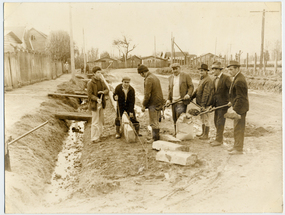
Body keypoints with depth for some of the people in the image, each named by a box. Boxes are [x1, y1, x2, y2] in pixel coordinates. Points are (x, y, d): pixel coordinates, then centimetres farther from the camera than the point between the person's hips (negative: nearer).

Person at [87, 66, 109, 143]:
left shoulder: (101, 81, 8)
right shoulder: (90, 83, -13)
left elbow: (107, 90, 11)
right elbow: (89, 94, -16)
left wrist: (103, 92, -12)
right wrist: (97, 99, -30)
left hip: (101, 104, 7)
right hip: (95, 104, -7)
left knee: (101, 121, 15)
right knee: (95, 122, -2)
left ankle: (98, 135, 29)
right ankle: (94, 139, 7)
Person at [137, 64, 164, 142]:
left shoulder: (148, 79, -16)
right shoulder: (155, 77, 15)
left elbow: (147, 94, -19)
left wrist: (144, 105, -12)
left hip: (153, 103, -10)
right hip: (159, 103, 10)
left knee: (154, 122, -1)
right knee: (156, 121, 17)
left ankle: (155, 138, 5)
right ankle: (157, 137, 24)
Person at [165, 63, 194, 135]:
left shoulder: (186, 76, 0)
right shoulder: (171, 78, 15)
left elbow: (191, 86, -2)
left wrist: (188, 94, -18)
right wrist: (168, 99, 8)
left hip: (182, 101, -5)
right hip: (174, 101, 5)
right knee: (174, 119, 9)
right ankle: (176, 134, 21)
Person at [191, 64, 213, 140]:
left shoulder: (208, 81, -17)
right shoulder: (202, 79, 15)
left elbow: (206, 93, -23)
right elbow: (197, 90, 20)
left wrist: (203, 105, -25)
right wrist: (191, 98, 16)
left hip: (205, 103, -10)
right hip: (200, 103, 10)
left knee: (205, 119, -2)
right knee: (202, 118, 17)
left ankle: (206, 135, 6)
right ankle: (203, 133, 27)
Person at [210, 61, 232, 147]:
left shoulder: (226, 78, -12)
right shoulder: (215, 80, 13)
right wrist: (212, 104, 14)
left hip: (223, 104, -8)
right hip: (216, 104, 8)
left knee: (220, 122, -4)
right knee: (216, 121, 13)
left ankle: (219, 140, 5)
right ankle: (219, 138, 25)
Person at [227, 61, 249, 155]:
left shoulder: (239, 80, -22)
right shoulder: (238, 77, 10)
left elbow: (240, 97, -23)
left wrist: (236, 110, -22)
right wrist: (232, 102, 24)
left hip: (240, 108, -10)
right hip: (238, 107, 10)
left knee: (238, 129, 0)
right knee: (237, 128, 18)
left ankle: (239, 149, 10)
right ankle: (237, 146, 30)